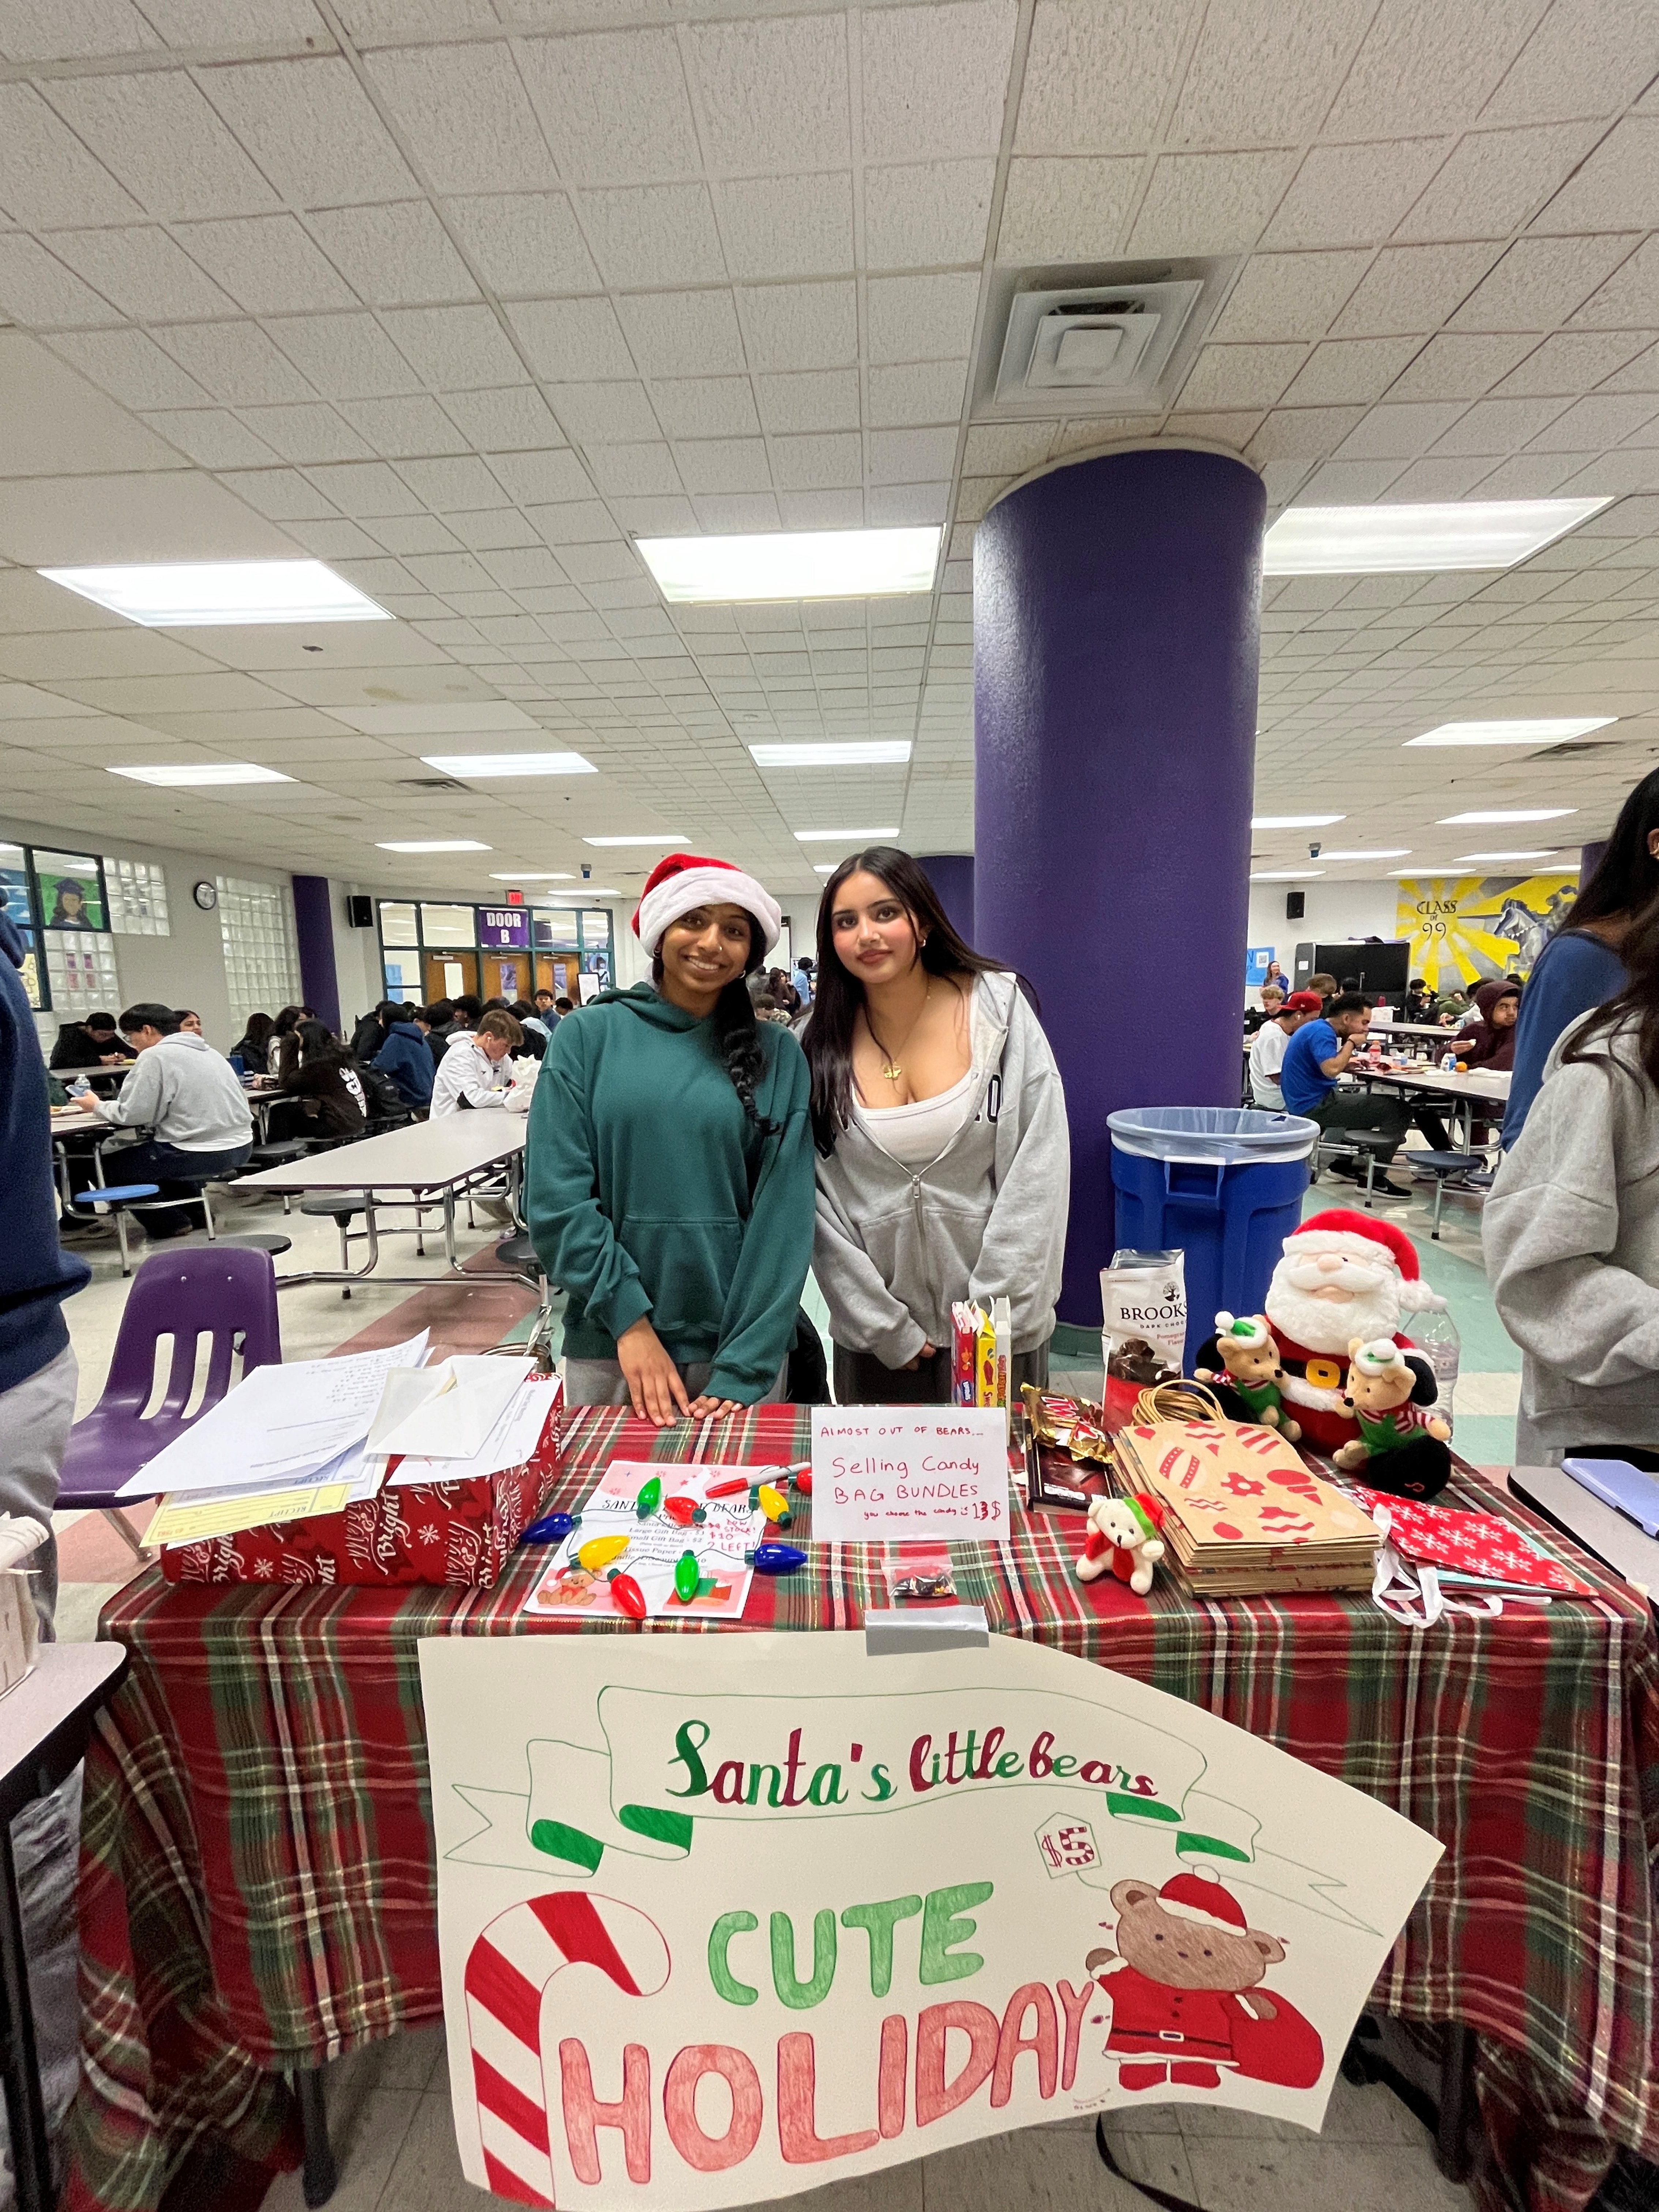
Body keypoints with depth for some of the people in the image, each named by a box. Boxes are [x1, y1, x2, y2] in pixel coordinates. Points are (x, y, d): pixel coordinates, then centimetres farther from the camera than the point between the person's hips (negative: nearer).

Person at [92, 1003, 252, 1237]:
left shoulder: (156, 1056, -10)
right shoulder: (205, 1050, 15)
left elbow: (134, 1114, -12)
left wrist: (99, 1105, 7)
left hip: (205, 1154, -9)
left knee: (111, 1163, 11)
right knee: (156, 1149, 33)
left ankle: (169, 1223, 11)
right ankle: (194, 1212, 31)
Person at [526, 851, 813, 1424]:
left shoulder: (777, 1055, -2)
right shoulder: (588, 1036, -2)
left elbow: (783, 1215, -7)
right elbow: (555, 1197, -6)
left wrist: (744, 1369, -13)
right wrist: (629, 1319, -14)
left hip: (741, 1344, 0)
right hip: (608, 1343, 0)